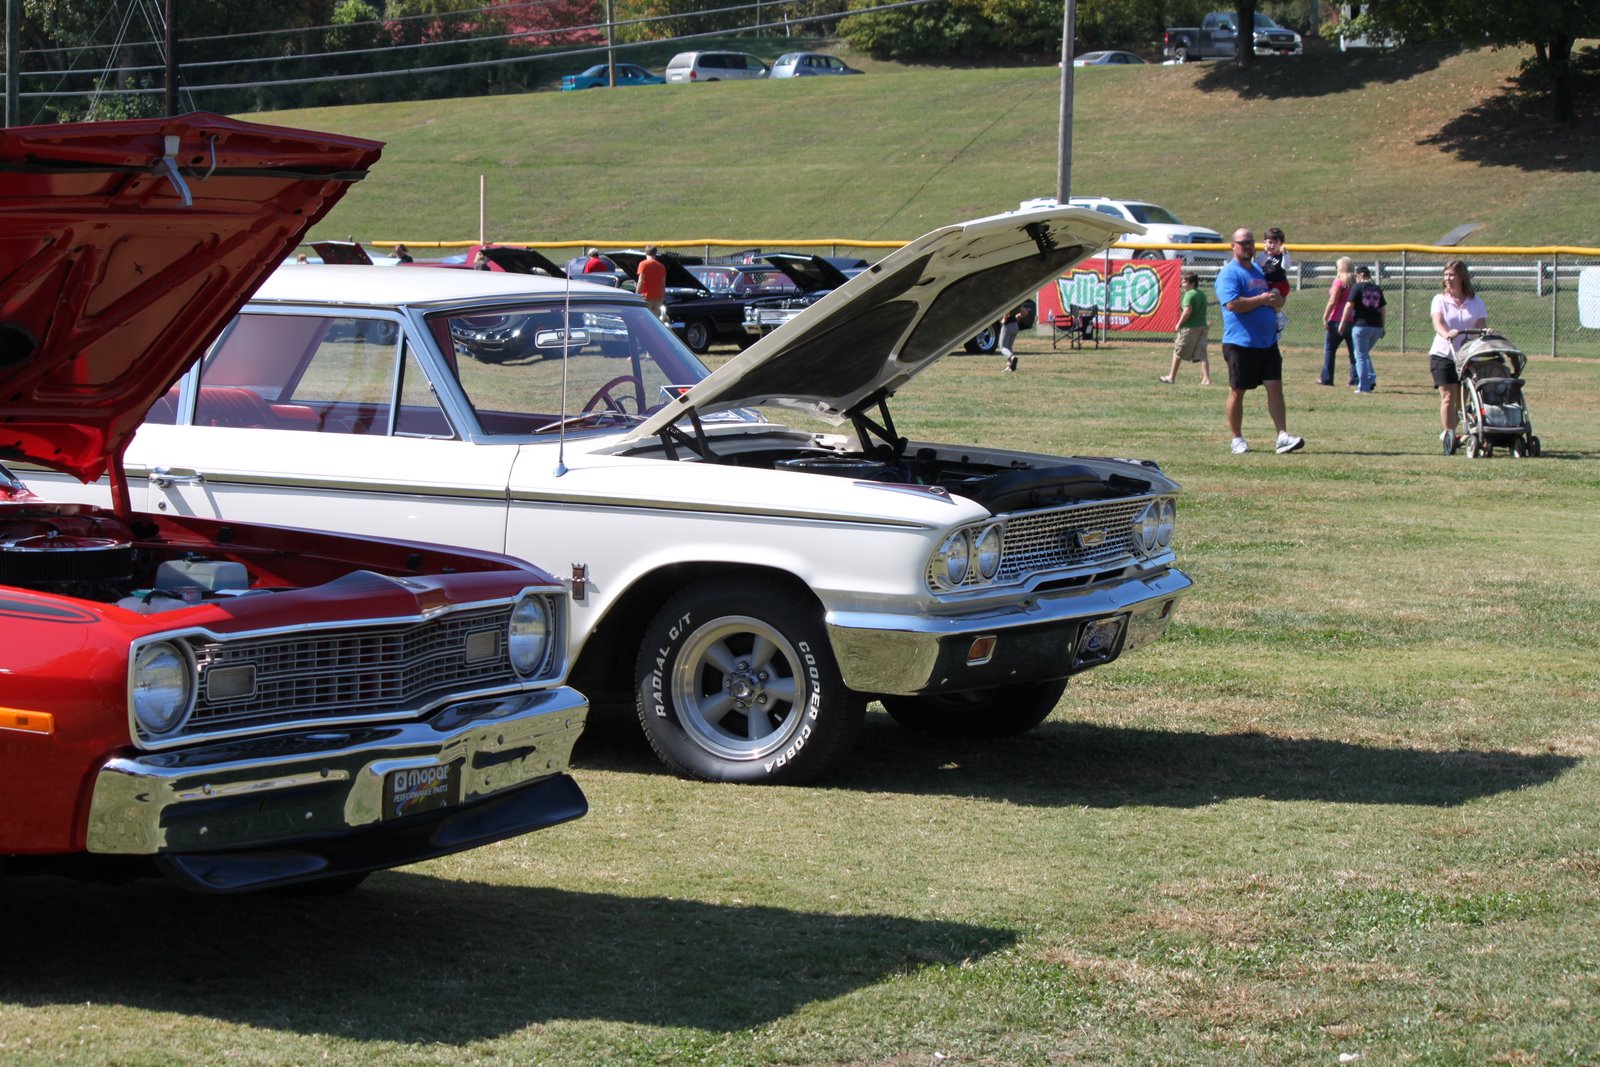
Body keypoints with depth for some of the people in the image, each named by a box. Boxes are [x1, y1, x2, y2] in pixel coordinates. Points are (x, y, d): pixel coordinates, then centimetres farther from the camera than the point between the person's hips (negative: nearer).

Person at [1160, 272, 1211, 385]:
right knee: (1201, 354, 3)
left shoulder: (1189, 294, -13)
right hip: (1202, 327, 7)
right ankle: (1206, 379, -6)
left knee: (1178, 352, 8)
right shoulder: (1203, 295, 13)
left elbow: (1187, 311, -22)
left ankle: (1172, 377, 17)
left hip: (1189, 328, -7)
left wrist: (1179, 324, -12)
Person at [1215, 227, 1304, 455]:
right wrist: (1262, 300, -15)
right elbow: (1232, 304, -22)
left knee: (1275, 387, -3)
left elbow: (1277, 300, 25)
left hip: (1267, 341, 6)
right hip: (1240, 342, -6)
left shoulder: (1261, 271, 18)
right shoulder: (1229, 274, -8)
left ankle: (1283, 436, -6)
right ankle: (1237, 439, 13)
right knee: (1237, 391, 3)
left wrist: (1276, 301, 0)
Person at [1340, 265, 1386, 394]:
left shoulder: (1357, 287, -4)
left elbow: (1349, 306, -8)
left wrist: (1342, 323, -4)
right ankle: (1371, 378, 6)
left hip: (1361, 326, -5)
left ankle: (1364, 386, 1)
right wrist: (1382, 327, 21)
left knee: (1361, 355, 3)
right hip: (1377, 327, 5)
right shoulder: (1377, 289, 13)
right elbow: (1382, 309, 14)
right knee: (1365, 353, 22)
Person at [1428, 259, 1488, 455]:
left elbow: (1481, 325, 1)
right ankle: (1448, 434, -12)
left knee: (1462, 399, 7)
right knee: (1448, 396, -12)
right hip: (1443, 354, -3)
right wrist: (1447, 334, -37)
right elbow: (1437, 323, -15)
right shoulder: (1440, 299, 0)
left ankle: (1449, 434, 22)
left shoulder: (1475, 301, 7)